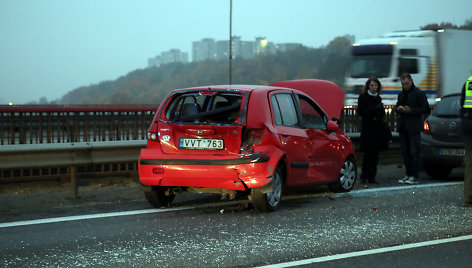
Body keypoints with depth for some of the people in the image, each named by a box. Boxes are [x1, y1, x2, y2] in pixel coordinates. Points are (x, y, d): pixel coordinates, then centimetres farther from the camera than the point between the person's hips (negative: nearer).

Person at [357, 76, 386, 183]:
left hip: (377, 128, 5)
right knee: (368, 152, -10)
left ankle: (371, 176, 6)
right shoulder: (363, 97, 1)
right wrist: (374, 109, -15)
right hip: (367, 127, -5)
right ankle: (364, 176, -4)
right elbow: (360, 112, -9)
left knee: (375, 153, 3)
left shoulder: (378, 98, 17)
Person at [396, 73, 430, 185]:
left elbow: (425, 109, -8)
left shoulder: (419, 94, -5)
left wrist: (411, 110, -17)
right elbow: (397, 106, 26)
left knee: (414, 152, -8)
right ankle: (408, 174, 15)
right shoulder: (401, 94, 17)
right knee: (405, 152, 8)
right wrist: (398, 108, 1)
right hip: (403, 127, 7)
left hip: (414, 127, -7)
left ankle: (414, 176, -6)